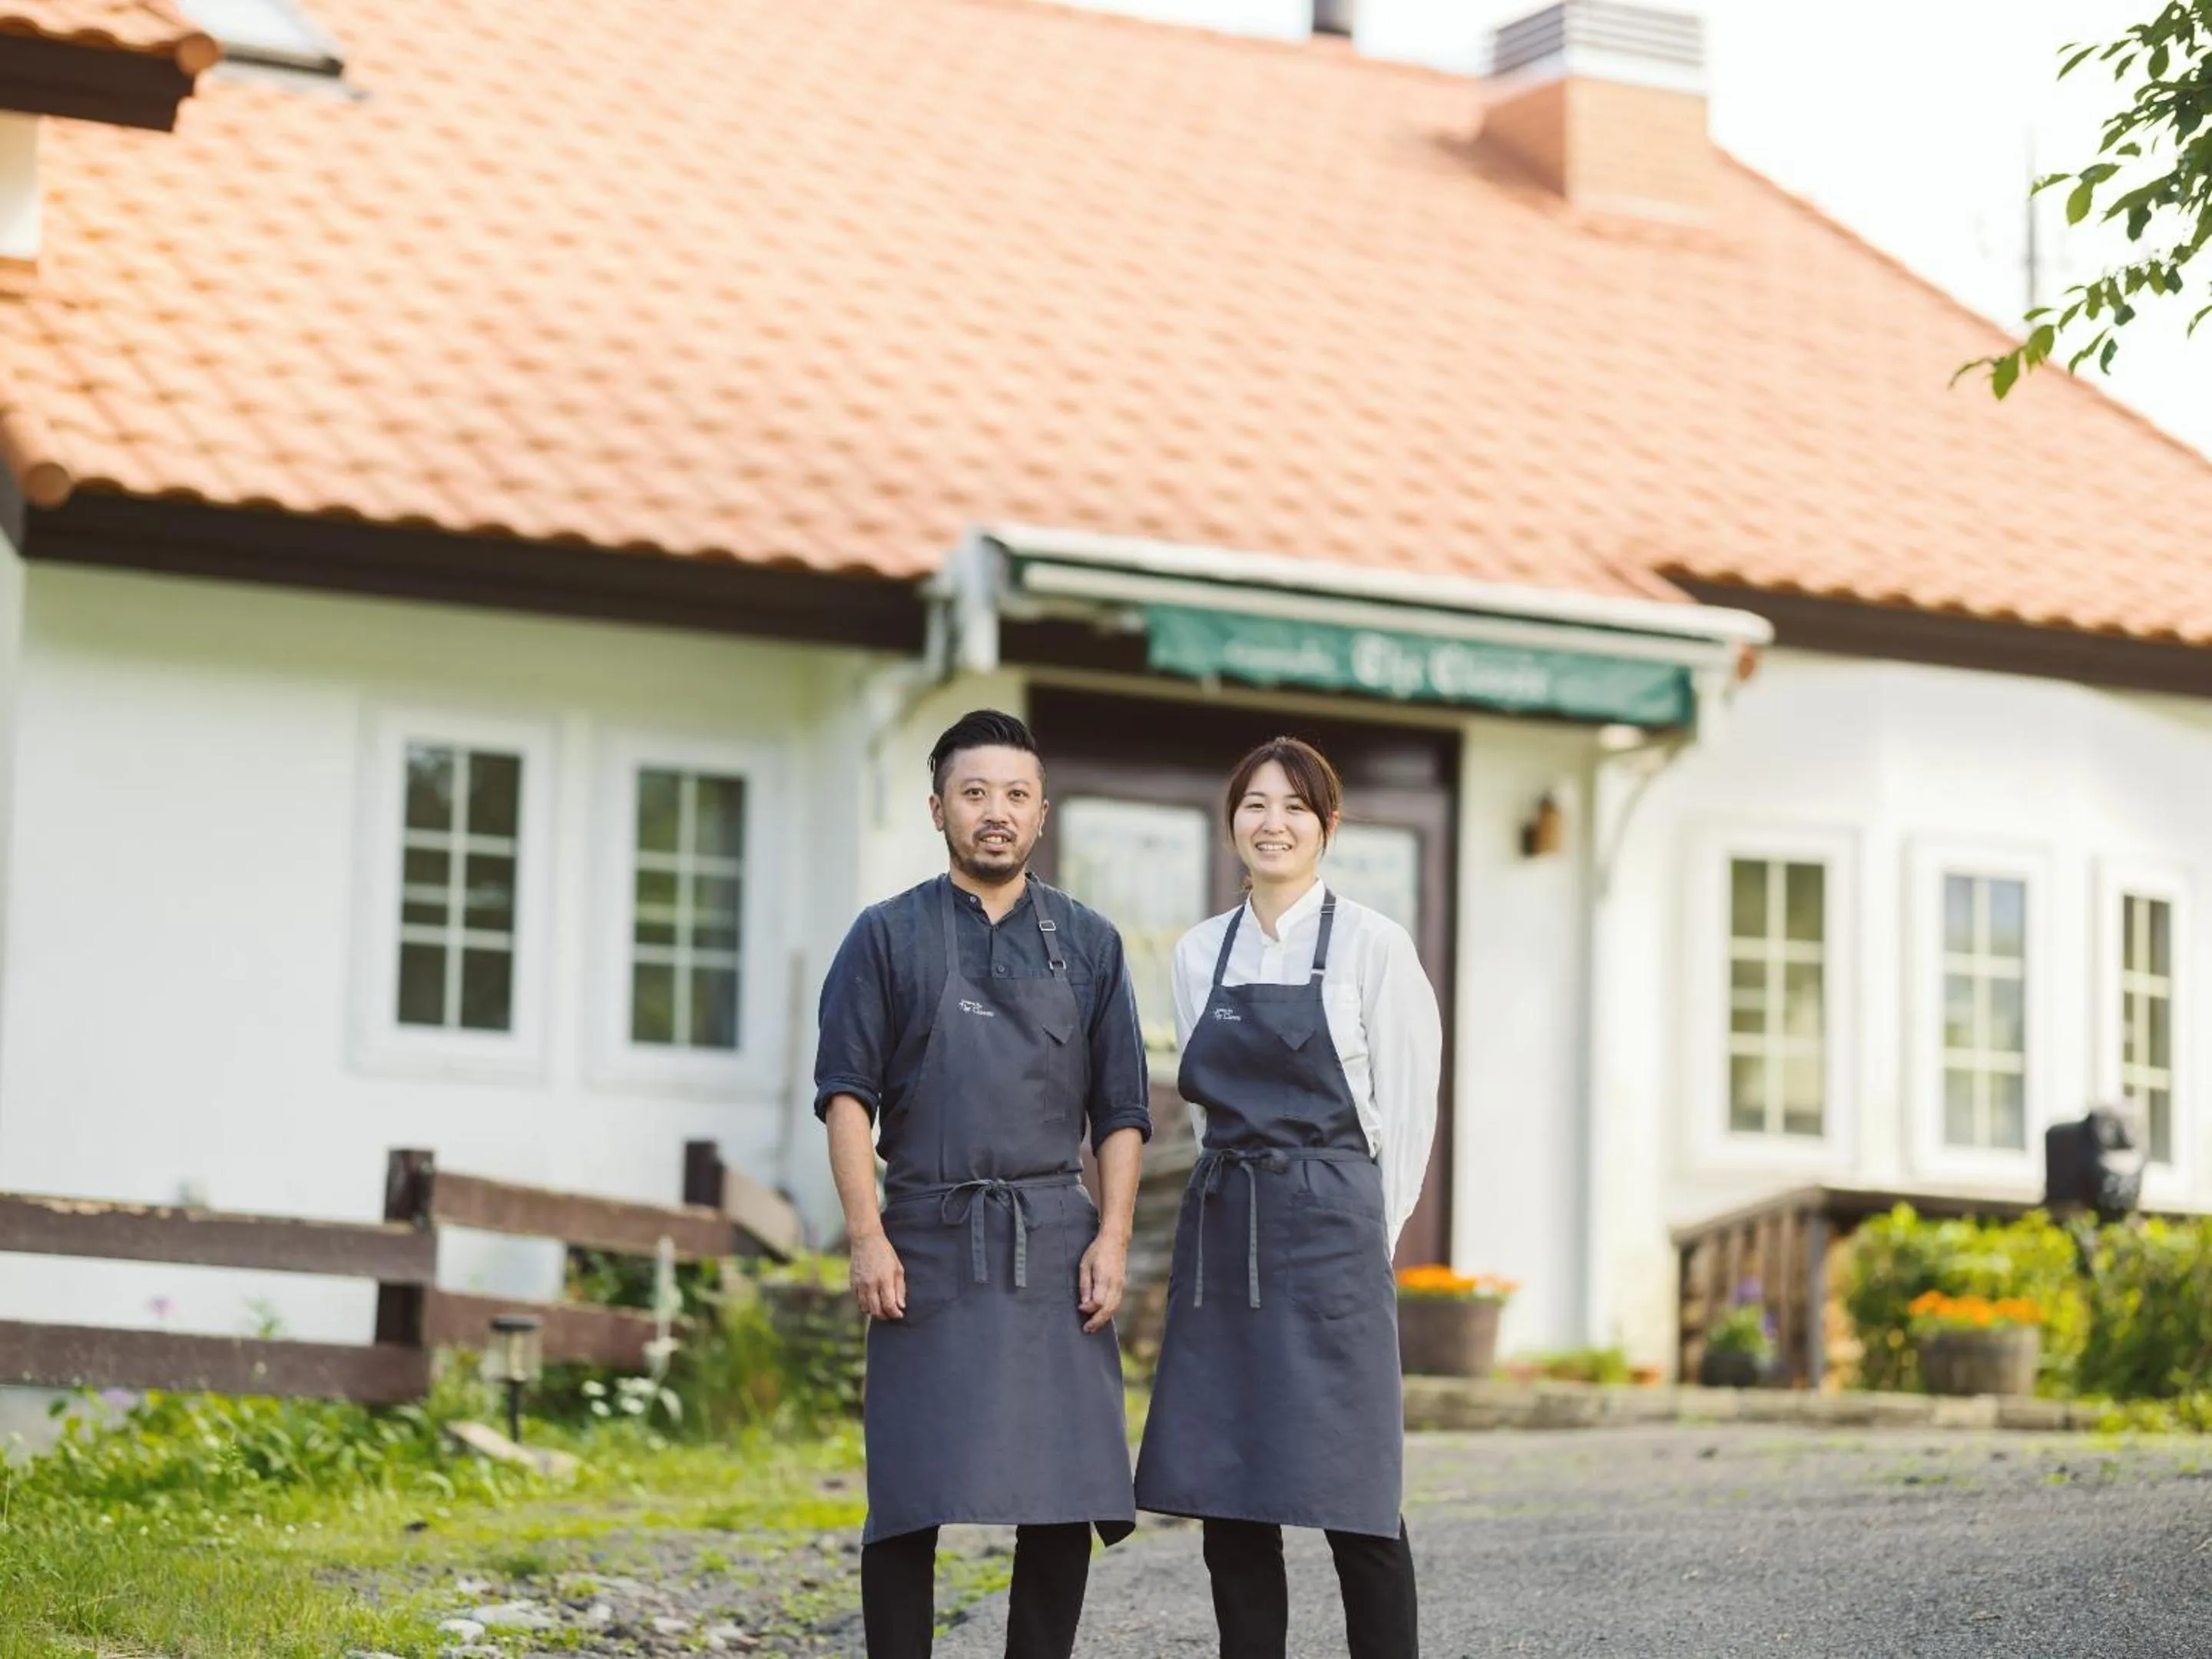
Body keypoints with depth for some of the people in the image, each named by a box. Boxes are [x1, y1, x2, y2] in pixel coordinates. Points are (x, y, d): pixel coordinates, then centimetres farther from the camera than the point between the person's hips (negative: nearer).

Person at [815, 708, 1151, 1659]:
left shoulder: (1088, 943, 10)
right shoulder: (888, 937, 5)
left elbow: (1121, 1111, 9)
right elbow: (847, 1093, 0)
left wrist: (1112, 1240, -2)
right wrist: (867, 1237, -9)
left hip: (1053, 1244, 2)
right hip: (929, 1244, -2)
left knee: (1066, 1495, 0)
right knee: (910, 1500, -1)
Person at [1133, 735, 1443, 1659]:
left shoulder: (1371, 945, -3)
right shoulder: (1200, 955, 10)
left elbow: (1407, 1108, -1)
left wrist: (1365, 1234, 0)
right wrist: (1237, 1195, 9)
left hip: (1330, 1225, -5)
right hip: (1221, 1229, 5)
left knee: (1352, 1495, -5)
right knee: (1225, 1490, 5)